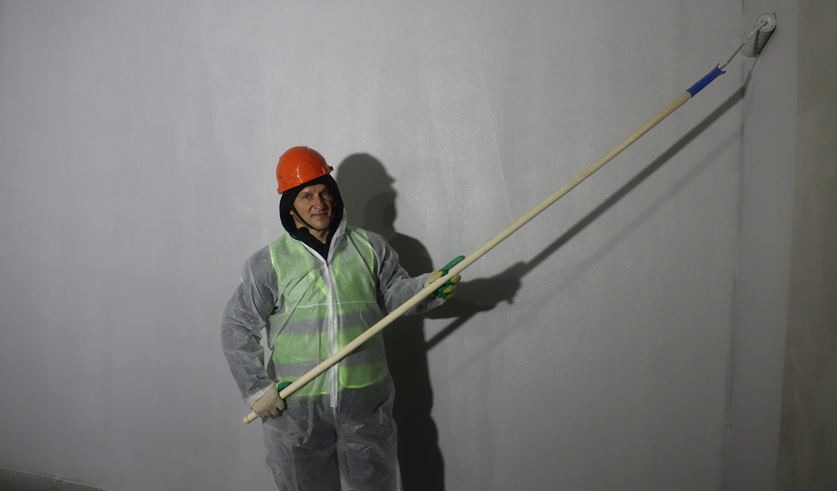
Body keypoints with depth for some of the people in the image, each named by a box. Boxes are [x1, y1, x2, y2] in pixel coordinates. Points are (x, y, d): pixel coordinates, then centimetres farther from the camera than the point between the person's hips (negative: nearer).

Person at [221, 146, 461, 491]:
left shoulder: (369, 247, 2)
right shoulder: (269, 262, -4)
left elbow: (393, 296, 5)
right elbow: (237, 328, -1)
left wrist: (425, 286, -16)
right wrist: (257, 388, -6)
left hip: (365, 401, 1)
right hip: (294, 408, -1)